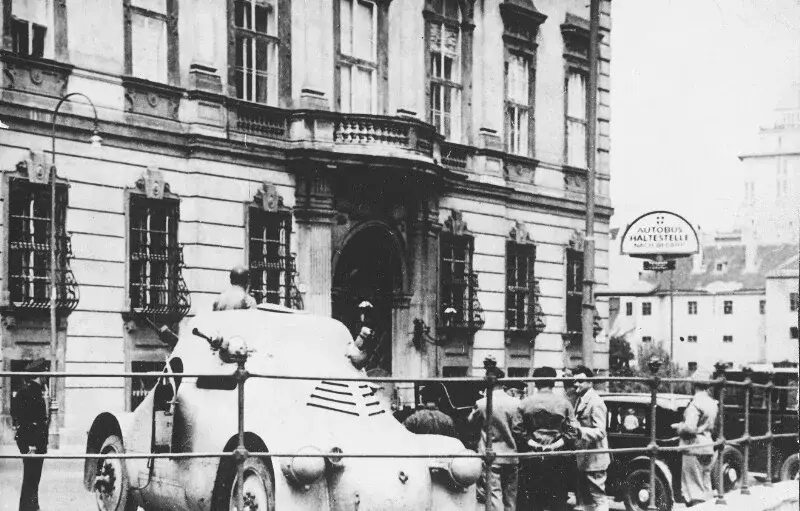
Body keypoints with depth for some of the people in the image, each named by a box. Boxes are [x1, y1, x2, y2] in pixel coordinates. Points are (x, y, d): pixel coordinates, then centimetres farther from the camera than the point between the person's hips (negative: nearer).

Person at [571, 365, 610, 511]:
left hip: (594, 460, -10)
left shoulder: (595, 402, -16)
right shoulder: (580, 401, 13)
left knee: (598, 499, -5)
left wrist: (579, 430, -34)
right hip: (582, 459, 10)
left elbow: (600, 432, -23)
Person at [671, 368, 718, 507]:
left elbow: (689, 428, -25)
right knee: (705, 485, 15)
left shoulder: (695, 403, -17)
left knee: (693, 487, -2)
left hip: (694, 447, -8)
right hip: (708, 447, 8)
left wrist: (678, 428, -5)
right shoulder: (712, 403, 8)